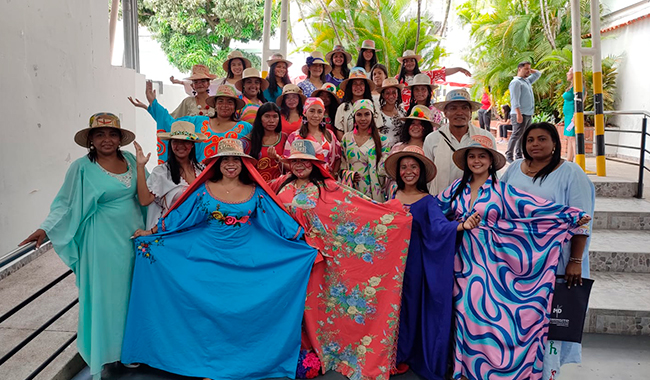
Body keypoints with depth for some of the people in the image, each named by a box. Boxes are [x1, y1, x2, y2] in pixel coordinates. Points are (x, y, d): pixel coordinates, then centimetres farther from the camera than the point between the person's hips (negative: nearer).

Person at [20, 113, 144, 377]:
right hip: (103, 242, -4)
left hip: (133, 237, 5)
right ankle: (100, 358, 20)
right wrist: (45, 229, -15)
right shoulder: (82, 168, -8)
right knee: (103, 295, 4)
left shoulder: (130, 160, 4)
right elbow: (66, 204, -6)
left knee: (130, 293, 13)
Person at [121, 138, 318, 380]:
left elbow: (280, 220, -1)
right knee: (208, 309, 4)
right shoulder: (204, 190, -1)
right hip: (208, 257, 0)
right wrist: (151, 233, 6)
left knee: (241, 310, 3)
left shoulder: (256, 193, -1)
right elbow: (179, 216, 5)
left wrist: (307, 242, -4)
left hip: (246, 259, 0)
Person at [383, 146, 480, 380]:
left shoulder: (427, 201, -8)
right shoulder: (393, 197, 5)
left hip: (413, 259, -4)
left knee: (409, 304, 6)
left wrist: (463, 225, -43)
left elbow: (440, 226, -27)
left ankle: (404, 355, 25)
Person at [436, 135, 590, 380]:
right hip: (463, 263, 3)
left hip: (489, 265, -3)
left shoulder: (502, 191, -3)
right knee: (465, 315, 8)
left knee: (489, 315, -4)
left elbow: (538, 207, -9)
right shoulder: (457, 188, 6)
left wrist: (572, 217, -15)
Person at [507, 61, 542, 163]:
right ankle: (508, 156, -5)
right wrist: (518, 114, -23)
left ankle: (518, 156, 10)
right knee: (516, 135, -9)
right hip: (520, 114, -9)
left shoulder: (527, 81, 20)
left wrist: (530, 70, 19)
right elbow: (515, 100, -16)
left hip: (528, 115, 9)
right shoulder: (516, 82, -7)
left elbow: (538, 74, 38)